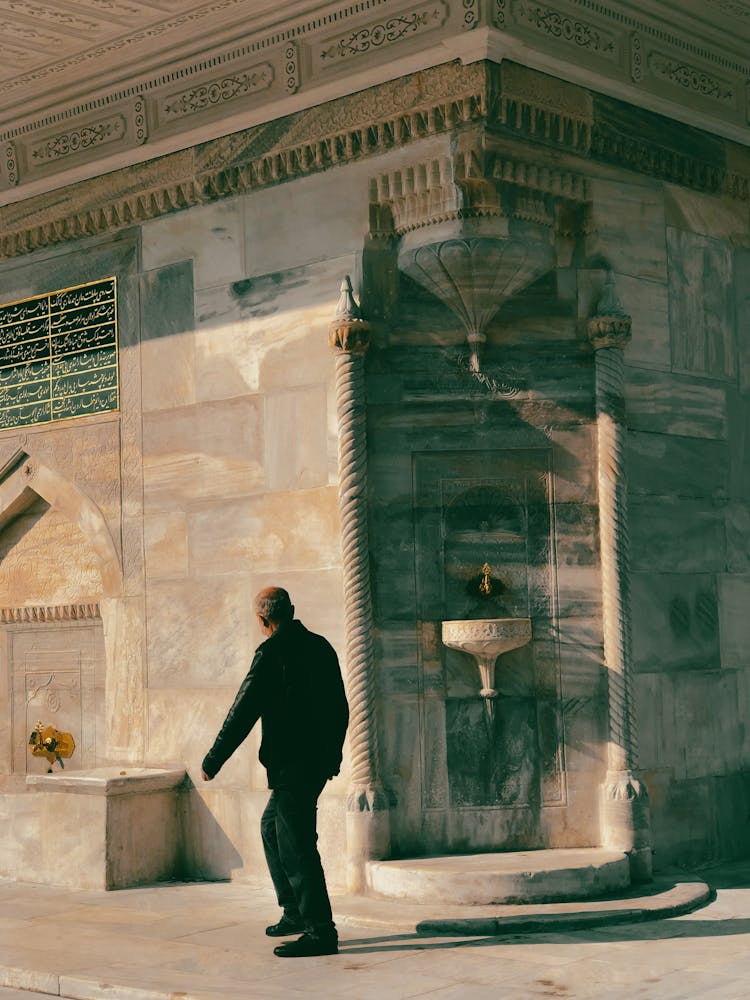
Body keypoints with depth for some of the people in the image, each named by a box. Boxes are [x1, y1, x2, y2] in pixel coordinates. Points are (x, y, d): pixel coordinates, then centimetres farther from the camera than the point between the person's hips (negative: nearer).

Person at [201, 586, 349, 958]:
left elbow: (243, 711, -13)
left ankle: (321, 931, -4)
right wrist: (333, 754, 29)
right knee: (272, 826, 22)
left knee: (296, 844, -5)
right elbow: (340, 707, 17)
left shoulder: (271, 652, -13)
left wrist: (213, 761, -5)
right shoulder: (321, 646, 10)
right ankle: (295, 913, 26)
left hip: (292, 764, -9)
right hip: (319, 759, 9)